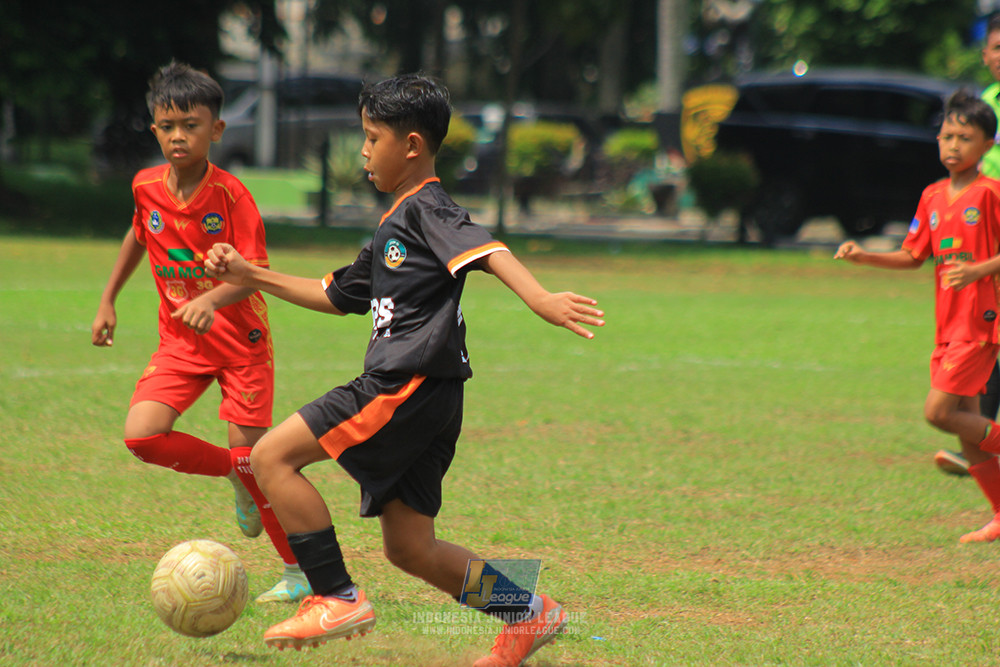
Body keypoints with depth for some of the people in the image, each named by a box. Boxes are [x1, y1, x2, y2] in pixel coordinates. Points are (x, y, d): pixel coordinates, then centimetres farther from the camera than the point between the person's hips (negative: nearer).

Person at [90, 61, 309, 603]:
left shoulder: (230, 194, -17)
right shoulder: (146, 187, -2)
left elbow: (254, 273, -22)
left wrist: (211, 300, -40)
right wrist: (108, 300, 21)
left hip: (239, 338, -4)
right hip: (180, 339, 5)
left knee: (249, 448, -8)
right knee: (141, 436, -16)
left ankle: (300, 571, 9)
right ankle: (238, 477, 12)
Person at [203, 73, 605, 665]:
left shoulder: (426, 208, -5)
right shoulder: (394, 228, 25)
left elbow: (483, 249, -24)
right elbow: (336, 296, 35)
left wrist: (541, 300, -40)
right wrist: (252, 277, 32)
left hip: (412, 383, -10)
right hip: (418, 395, 10)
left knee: (273, 455, -11)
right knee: (408, 548, 10)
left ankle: (337, 597, -13)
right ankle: (528, 612, 15)